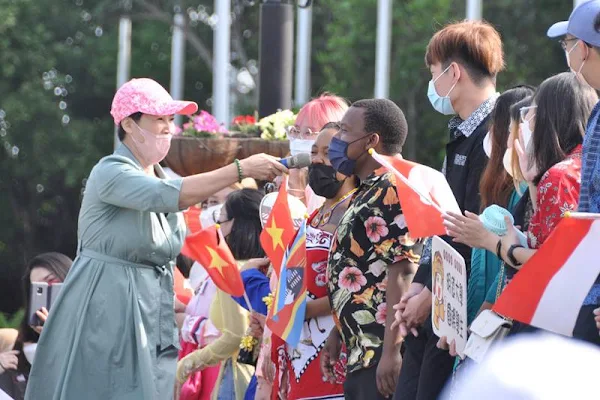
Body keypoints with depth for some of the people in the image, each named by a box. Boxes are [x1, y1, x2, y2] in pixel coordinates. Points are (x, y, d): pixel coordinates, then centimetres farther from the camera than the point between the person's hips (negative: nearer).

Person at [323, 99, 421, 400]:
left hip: (384, 355, -11)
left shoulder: (393, 193, -13)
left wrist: (391, 351, -24)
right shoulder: (368, 193, 19)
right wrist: (338, 334, 25)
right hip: (362, 353, 11)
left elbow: (402, 275, -20)